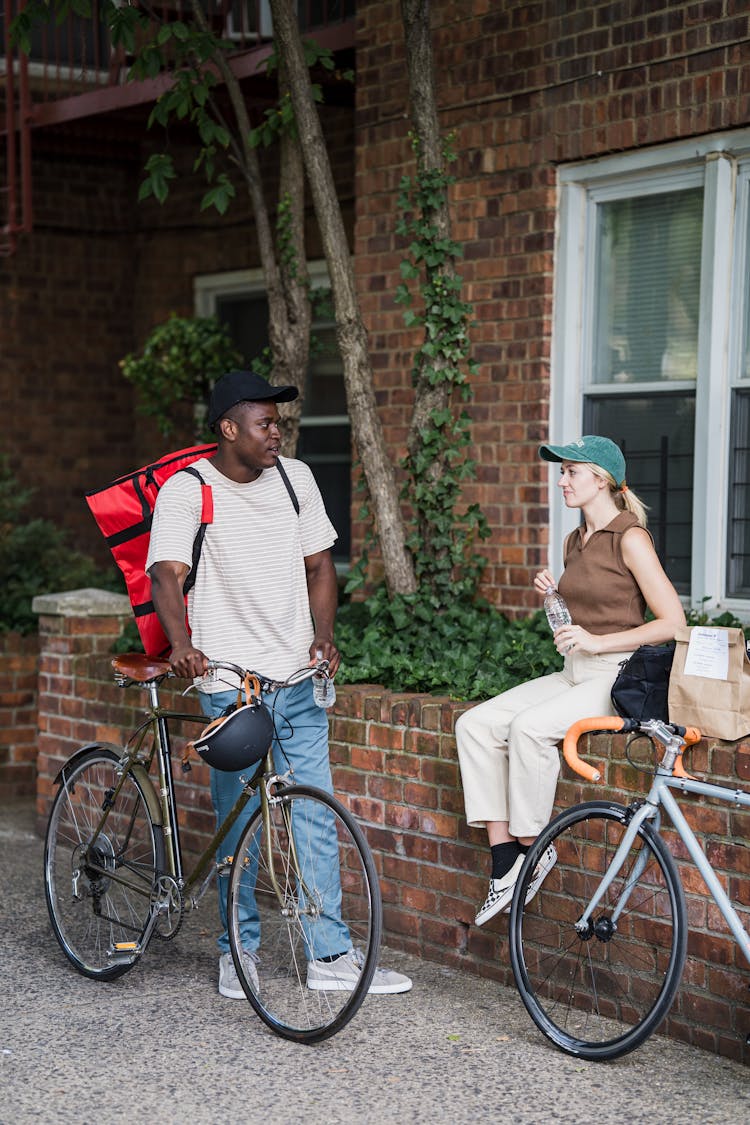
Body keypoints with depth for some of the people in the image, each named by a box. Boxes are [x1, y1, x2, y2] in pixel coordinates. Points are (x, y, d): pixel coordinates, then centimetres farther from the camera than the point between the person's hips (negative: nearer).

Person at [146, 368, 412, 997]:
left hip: (298, 676, 4)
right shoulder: (186, 491, -6)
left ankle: (333, 956, 10)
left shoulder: (295, 479, 9)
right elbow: (167, 573, -17)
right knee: (238, 823, 2)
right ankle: (238, 951, 18)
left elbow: (319, 565, 14)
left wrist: (324, 635, -3)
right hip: (230, 682, -4)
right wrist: (182, 644, -35)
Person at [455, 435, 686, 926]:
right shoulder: (575, 542, 15)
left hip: (619, 674, -8)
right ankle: (504, 862, -12)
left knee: (530, 727, -32)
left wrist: (595, 642, -20)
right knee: (476, 724, -10)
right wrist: (553, 595, 4)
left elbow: (672, 622, -16)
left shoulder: (630, 538, -10)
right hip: (575, 673, 9)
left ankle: (533, 848, -14)